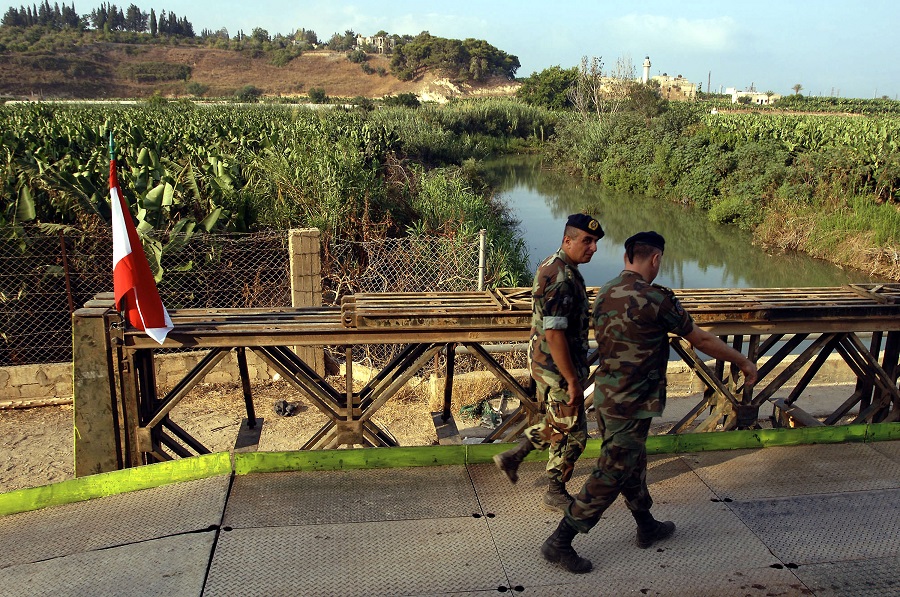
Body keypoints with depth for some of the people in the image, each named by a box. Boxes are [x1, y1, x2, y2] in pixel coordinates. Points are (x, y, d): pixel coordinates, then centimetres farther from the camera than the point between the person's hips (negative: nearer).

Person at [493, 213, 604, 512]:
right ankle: (556, 493, 23)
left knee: (555, 424, 25)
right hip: (558, 368, -10)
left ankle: (512, 457, 33)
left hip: (545, 364, 10)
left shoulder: (554, 266, 7)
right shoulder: (561, 277, -26)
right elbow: (554, 333, -29)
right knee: (571, 433, 7)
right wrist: (573, 381, -24)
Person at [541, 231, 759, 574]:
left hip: (604, 394, 9)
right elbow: (701, 340, -9)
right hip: (631, 404, -8)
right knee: (610, 476, 2)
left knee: (632, 465, 24)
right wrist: (743, 362, 6)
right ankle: (559, 542, 8)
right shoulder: (656, 299, -20)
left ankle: (647, 527, 42)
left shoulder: (604, 294, 3)